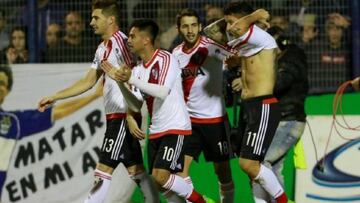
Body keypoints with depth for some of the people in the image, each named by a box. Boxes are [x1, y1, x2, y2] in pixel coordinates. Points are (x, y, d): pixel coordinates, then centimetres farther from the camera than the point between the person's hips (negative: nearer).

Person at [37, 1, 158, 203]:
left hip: (123, 116, -9)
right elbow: (89, 81, 22)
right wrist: (54, 98, 21)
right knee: (136, 170, 10)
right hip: (114, 116, 9)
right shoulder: (103, 48, 16)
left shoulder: (119, 41, -13)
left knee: (104, 170, -9)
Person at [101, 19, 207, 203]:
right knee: (160, 184, 4)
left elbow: (163, 92, -25)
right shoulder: (138, 70, 10)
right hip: (155, 131, 8)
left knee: (161, 175, -19)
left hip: (175, 127, -8)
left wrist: (131, 80, -27)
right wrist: (120, 81, -7)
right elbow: (136, 106, 5)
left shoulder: (165, 59, -12)